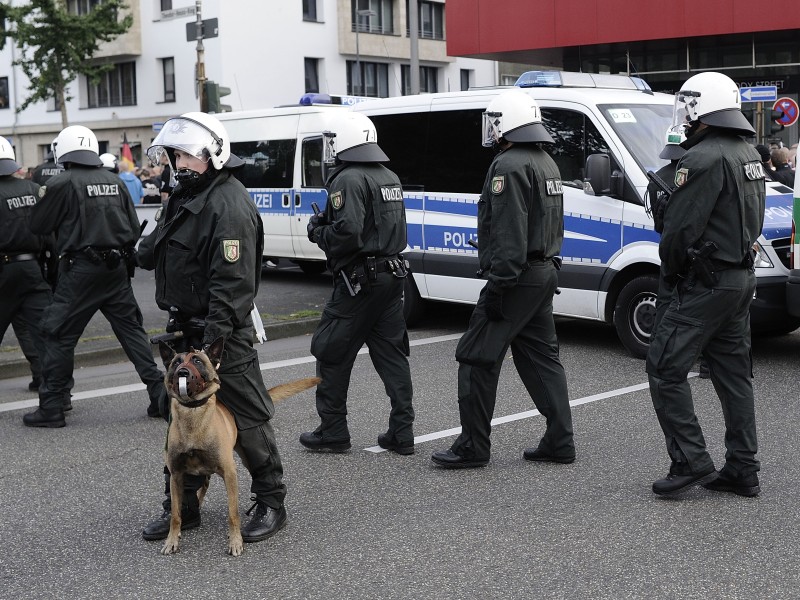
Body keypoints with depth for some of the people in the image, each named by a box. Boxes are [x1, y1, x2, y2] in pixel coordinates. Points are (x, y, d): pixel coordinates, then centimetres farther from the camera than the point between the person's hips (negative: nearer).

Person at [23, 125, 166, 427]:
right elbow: (134, 229, 9)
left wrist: (43, 197, 19)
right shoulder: (115, 182, 7)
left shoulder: (62, 184, -9)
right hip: (117, 266, 5)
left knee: (59, 334, 4)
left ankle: (51, 406, 6)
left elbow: (38, 225, 1)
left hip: (81, 269, -5)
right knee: (131, 329, 13)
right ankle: (159, 391, 11)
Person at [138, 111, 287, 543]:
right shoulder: (186, 196, 12)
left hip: (223, 332, -10)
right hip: (186, 329, 10)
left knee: (247, 418, 0)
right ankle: (182, 506, 26)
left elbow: (232, 283, -25)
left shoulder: (230, 206, -19)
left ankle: (271, 504, 14)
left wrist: (214, 338, -27)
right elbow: (152, 254, 26)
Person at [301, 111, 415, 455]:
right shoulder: (390, 178, 14)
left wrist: (318, 232, -6)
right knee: (391, 353, 11)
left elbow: (347, 231, -26)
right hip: (392, 274, 9)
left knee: (331, 353, 4)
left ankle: (333, 432, 10)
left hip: (358, 280, -8)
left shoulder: (349, 179, -15)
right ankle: (402, 433, 11)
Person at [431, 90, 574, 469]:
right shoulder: (547, 163, 17)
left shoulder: (509, 166, -15)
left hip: (518, 277, -10)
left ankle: (473, 447, 2)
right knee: (540, 356, 14)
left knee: (477, 358, -2)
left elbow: (508, 235, -23)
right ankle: (559, 442, 15)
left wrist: (498, 286, -22)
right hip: (545, 273, 10)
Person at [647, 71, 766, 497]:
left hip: (706, 282, -10)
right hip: (742, 278, 10)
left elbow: (681, 228, -19)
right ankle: (743, 470, 17)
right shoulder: (749, 155, 13)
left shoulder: (704, 159, -18)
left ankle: (691, 461, -4)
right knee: (733, 372, 13)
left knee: (665, 368, -3)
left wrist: (669, 269, -2)